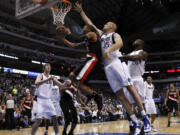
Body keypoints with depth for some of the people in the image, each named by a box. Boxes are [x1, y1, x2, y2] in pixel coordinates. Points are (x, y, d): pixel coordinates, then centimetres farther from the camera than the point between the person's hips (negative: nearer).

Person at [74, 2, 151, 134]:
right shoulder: (101, 34, 27)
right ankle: (136, 123, -2)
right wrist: (81, 11, 31)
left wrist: (108, 50, -32)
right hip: (107, 66, 6)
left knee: (130, 87, -13)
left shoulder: (115, 34, 8)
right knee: (119, 94, -3)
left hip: (117, 62, -6)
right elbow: (89, 23, 33)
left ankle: (145, 118, -10)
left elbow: (120, 43, -16)